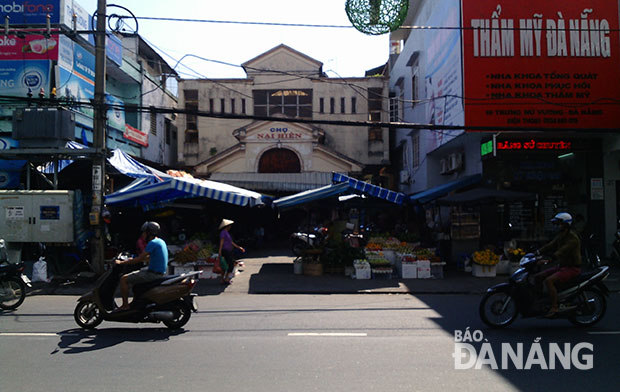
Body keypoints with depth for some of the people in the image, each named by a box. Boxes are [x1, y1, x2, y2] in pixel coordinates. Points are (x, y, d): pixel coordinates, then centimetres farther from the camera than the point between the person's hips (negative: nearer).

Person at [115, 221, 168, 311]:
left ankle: (125, 305, -4)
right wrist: (132, 259, 22)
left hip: (153, 274, -10)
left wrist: (121, 262, -9)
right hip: (160, 272, 10)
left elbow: (139, 259, -18)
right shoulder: (161, 241, 12)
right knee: (135, 274, 31)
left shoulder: (153, 243, -17)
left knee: (123, 279, -8)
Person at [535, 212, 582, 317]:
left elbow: (561, 252, -31)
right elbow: (550, 246, 9)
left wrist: (547, 260, -41)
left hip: (572, 268, -10)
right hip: (562, 266, 10)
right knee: (537, 277, 4)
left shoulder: (572, 238, -18)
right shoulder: (560, 236, 12)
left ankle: (554, 307, -25)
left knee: (549, 280, -29)